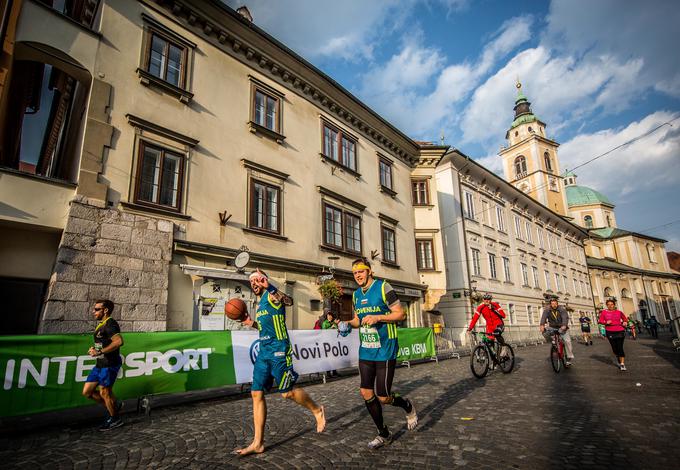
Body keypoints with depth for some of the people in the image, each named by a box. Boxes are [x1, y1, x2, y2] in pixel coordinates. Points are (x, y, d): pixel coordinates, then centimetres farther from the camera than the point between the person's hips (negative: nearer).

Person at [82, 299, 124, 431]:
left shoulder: (110, 324, -17)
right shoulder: (101, 325, 16)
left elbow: (118, 341, -32)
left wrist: (100, 352, -26)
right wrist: (94, 349, 9)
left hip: (109, 364, -10)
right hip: (100, 364, 10)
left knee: (104, 392, 0)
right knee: (87, 392, 12)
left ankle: (115, 419, 19)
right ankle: (114, 406, 25)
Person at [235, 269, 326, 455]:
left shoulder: (271, 294, -8)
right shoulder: (260, 303, 19)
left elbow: (289, 301, -32)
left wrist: (269, 287, -46)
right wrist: (252, 323, 18)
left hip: (278, 351, -9)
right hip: (264, 352, 9)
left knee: (287, 392, 0)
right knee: (257, 394, 5)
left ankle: (317, 410, 25)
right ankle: (258, 443, 13)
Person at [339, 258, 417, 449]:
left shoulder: (383, 287, -10)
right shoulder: (356, 294, 10)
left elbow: (401, 314, -11)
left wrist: (377, 318, -23)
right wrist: (347, 324, 0)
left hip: (384, 350, -6)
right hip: (365, 351, 6)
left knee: (383, 397, -3)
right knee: (366, 393, 5)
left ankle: (408, 406, 30)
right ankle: (383, 434, 25)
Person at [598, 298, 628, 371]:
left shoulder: (619, 312, 3)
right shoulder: (604, 312, 1)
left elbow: (625, 319, 19)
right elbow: (600, 320, 1)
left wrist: (624, 322, -1)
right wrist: (606, 322, -17)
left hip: (620, 331, 0)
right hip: (610, 332, 0)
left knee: (620, 348, -6)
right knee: (614, 348, 6)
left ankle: (622, 364, 2)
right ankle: (619, 361, 31)